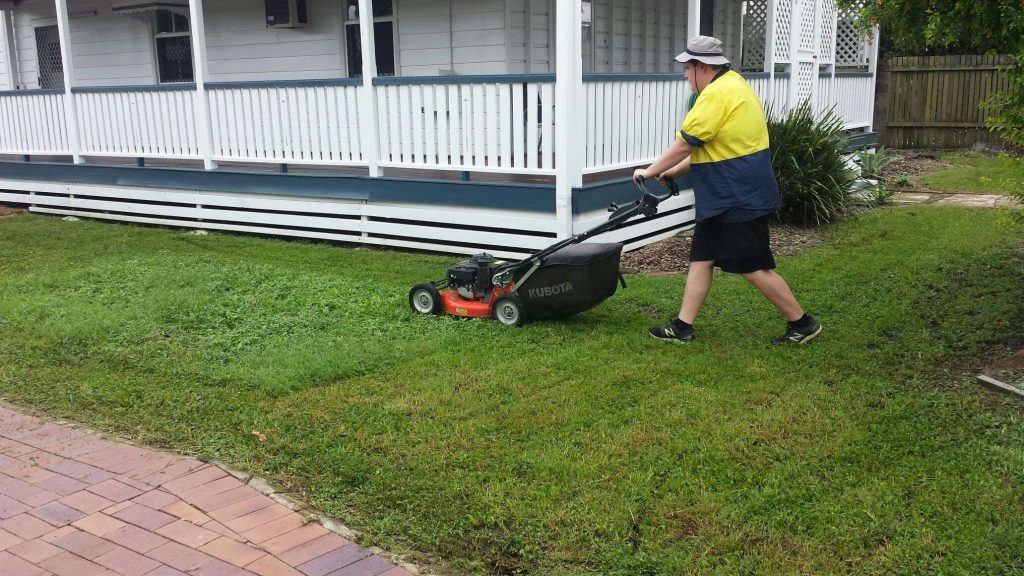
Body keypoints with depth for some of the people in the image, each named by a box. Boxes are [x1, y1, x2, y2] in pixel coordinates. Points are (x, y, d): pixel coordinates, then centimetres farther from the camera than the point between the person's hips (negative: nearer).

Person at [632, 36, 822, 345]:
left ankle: (803, 323, 11)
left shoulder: (717, 94, -19)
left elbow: (684, 144, -18)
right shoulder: (733, 85, 15)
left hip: (740, 201, -11)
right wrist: (677, 169, 20)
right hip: (726, 200, 11)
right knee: (701, 258, 10)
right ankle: (682, 327, 15)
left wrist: (650, 171, -6)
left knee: (754, 268, -2)